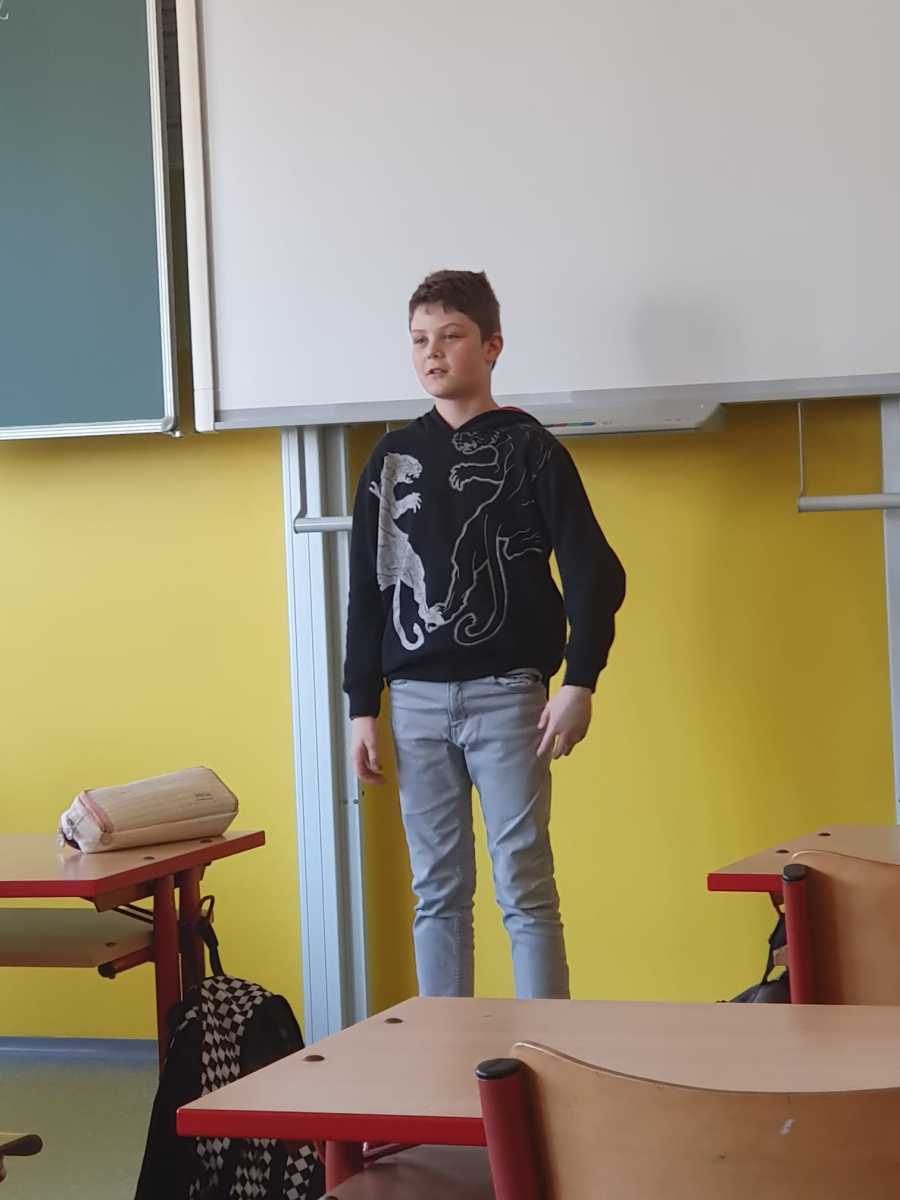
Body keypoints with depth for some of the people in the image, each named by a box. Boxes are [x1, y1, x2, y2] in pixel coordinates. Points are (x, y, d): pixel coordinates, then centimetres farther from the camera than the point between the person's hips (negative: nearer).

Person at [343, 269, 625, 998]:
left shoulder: (529, 448, -1)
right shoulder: (393, 458, 11)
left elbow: (595, 574, -5)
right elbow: (367, 591, 12)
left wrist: (579, 684, -14)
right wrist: (362, 708, 7)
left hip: (506, 696, -4)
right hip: (416, 700, 4)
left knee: (525, 890, -3)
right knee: (438, 893, 7)